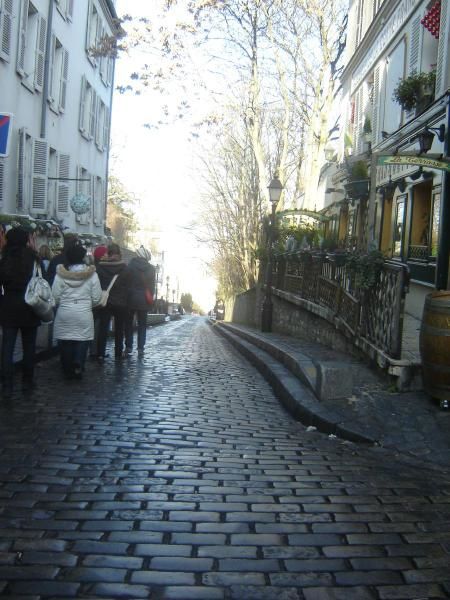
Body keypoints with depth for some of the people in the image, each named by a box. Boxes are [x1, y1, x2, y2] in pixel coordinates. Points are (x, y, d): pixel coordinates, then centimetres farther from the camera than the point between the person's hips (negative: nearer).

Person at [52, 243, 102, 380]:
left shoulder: (60, 274, -4)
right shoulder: (92, 274, -4)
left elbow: (55, 296, -3)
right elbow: (96, 297, -2)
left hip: (64, 313, 1)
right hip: (84, 314, -1)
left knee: (65, 342, 11)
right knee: (82, 341, 8)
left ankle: (68, 371, 15)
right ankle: (78, 364, -16)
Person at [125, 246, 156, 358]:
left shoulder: (131, 265, -9)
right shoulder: (151, 269, -1)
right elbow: (152, 286, 2)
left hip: (130, 298, -2)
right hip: (144, 300, 2)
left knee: (128, 323, 11)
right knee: (142, 325, 8)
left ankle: (128, 347, 6)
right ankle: (140, 349, 2)